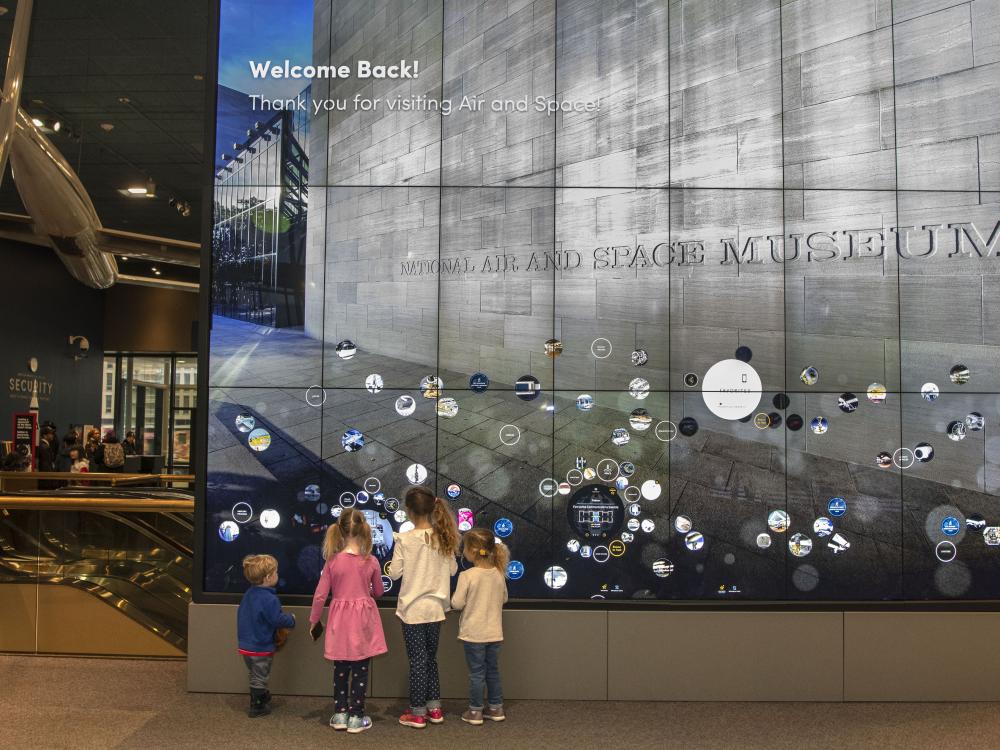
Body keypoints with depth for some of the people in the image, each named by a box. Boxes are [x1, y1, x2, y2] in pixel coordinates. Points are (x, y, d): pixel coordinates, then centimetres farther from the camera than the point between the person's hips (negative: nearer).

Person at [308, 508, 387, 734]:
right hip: (363, 622, -1)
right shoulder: (371, 561, -9)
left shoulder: (332, 561, -9)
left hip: (340, 622, 1)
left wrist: (314, 620, 8)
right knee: (360, 670, 8)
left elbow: (320, 595, -6)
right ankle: (356, 718, 12)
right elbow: (378, 592, 6)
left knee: (341, 669, 16)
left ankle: (340, 714, 23)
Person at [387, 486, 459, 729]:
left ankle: (418, 714, 13)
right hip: (435, 607, 4)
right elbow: (453, 569, 5)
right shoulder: (443, 537, -2)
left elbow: (394, 573, -11)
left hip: (413, 608, -4)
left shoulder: (404, 539, -15)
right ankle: (434, 708, 24)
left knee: (418, 660, 4)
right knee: (431, 657, 18)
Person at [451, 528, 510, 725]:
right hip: (494, 633, 5)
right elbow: (503, 598, 10)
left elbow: (457, 603, -16)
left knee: (476, 672, 5)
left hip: (474, 633, -5)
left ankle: (475, 711, 13)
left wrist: (454, 597, 5)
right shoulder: (499, 574, -2)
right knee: (492, 670, 17)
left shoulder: (467, 576, -18)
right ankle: (496, 708, 25)